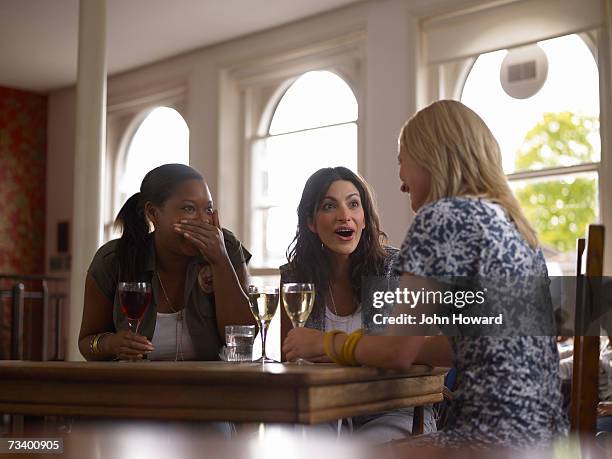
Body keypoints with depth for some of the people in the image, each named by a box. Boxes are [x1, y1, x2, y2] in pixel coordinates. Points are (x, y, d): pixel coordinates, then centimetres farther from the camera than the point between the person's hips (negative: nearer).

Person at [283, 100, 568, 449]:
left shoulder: (442, 216, -11)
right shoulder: (511, 222, 15)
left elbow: (398, 350, -12)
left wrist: (328, 343, 7)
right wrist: (351, 343, 19)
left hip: (498, 434, -9)